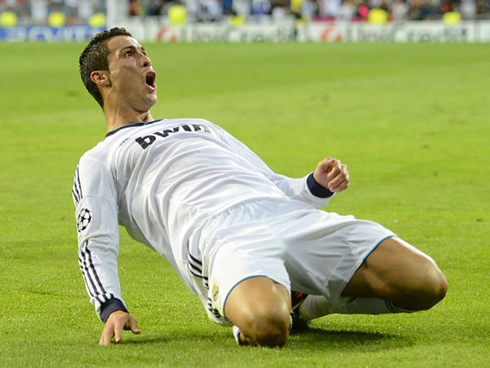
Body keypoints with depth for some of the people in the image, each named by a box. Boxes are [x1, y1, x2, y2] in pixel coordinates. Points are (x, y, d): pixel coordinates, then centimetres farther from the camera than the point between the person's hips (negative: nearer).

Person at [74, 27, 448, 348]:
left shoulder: (202, 127, 40)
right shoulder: (98, 162, 21)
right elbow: (96, 244, 8)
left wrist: (316, 186, 13)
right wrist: (112, 308, -13)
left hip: (293, 216, 6)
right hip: (218, 235, -6)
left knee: (427, 283, -14)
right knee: (267, 327, -43)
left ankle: (305, 300, 7)